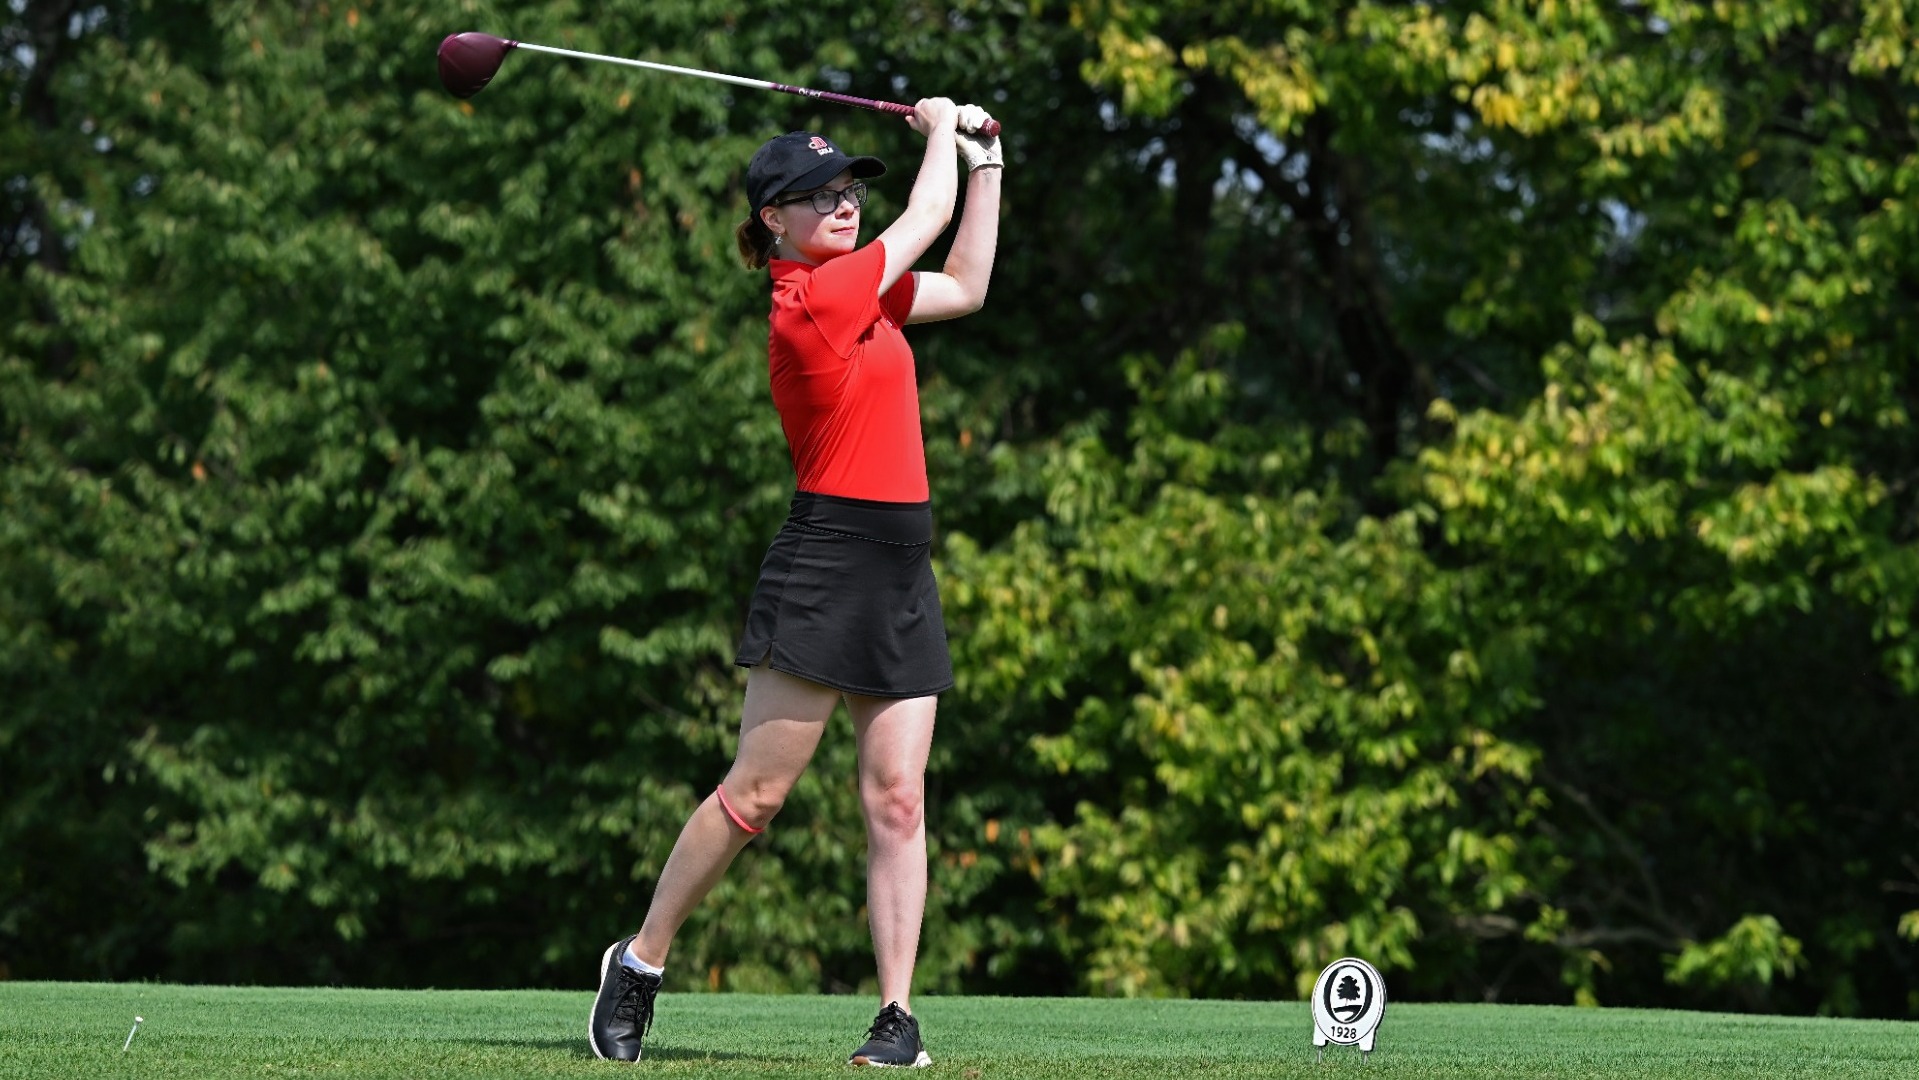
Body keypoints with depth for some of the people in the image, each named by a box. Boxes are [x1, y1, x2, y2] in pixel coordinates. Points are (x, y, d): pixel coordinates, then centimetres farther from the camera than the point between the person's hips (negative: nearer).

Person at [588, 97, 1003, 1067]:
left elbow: (964, 284, 28)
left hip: (901, 581, 8)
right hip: (824, 568, -8)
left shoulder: (856, 291, 14)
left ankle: (899, 1015, -1)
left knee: (896, 799, 0)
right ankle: (640, 961, 8)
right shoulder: (811, 297, -12)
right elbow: (926, 217, -3)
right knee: (757, 788, -6)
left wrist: (984, 160, 27)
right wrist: (941, 131, 15)